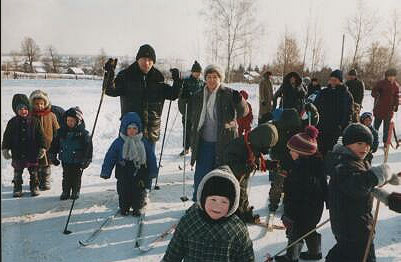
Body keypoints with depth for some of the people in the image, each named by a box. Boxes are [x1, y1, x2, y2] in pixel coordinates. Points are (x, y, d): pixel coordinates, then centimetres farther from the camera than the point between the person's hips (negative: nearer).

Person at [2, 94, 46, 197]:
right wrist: (5, 149, 0)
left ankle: (34, 187, 22)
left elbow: (40, 136, -1)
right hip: (17, 154, 1)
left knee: (33, 172, 9)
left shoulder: (34, 121, -3)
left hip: (32, 153, -1)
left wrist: (42, 148, -5)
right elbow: (6, 136, 4)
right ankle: (17, 188, 23)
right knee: (17, 172, 11)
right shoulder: (12, 123, 0)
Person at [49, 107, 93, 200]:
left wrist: (87, 160, -12)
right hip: (65, 161, 3)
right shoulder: (62, 132, 1)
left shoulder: (83, 133, -11)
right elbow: (55, 144, 11)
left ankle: (75, 192, 26)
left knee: (76, 178, 9)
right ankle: (66, 192, 26)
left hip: (78, 162, -3)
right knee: (66, 178, 11)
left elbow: (88, 147, -10)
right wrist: (52, 155, 9)